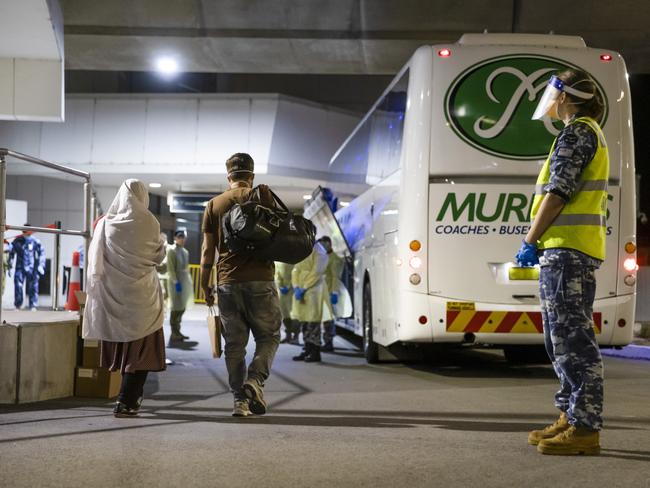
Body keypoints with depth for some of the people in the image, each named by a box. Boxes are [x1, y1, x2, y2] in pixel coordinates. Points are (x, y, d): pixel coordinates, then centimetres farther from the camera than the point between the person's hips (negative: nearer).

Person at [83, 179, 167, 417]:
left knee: (119, 345, 17)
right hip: (140, 293, -3)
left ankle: (132, 396, 29)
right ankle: (126, 402, -7)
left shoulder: (105, 223, -1)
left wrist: (94, 287, 10)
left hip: (111, 294, 3)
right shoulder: (149, 223, -8)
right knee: (141, 348, 3)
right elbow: (159, 256, 2)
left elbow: (95, 259, 1)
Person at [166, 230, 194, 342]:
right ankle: (174, 334, -3)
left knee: (182, 307, 8)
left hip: (185, 281, 7)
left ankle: (177, 331, 15)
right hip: (176, 281, -7)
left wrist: (188, 281, 12)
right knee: (176, 307, -6)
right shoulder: (171, 250, -6)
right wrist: (176, 282, -19)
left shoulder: (185, 251, 15)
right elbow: (170, 268, -12)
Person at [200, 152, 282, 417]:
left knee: (234, 344, 8)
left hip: (227, 282, 3)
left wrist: (204, 285, 14)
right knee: (269, 336, 9)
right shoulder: (262, 196, 0)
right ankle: (255, 380, -13)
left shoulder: (213, 205, 9)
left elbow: (208, 250, 8)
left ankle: (240, 399, 5)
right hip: (260, 280, -2)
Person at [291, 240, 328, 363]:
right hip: (301, 290, 8)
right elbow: (295, 269, 12)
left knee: (312, 321, -7)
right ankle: (307, 350, 16)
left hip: (313, 290, -8)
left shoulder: (318, 251, -6)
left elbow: (316, 272, -13)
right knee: (303, 322, 9)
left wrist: (303, 289, -16)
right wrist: (296, 287, -3)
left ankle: (315, 353, -5)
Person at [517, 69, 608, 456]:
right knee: (564, 337, 14)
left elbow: (559, 192, -18)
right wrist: (542, 242, 22)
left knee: (572, 337, -12)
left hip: (567, 249, -11)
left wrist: (530, 241, -14)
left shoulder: (577, 133, -9)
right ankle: (571, 418, 19)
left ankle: (585, 428, -13)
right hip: (571, 250, 11)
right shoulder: (589, 133, 24)